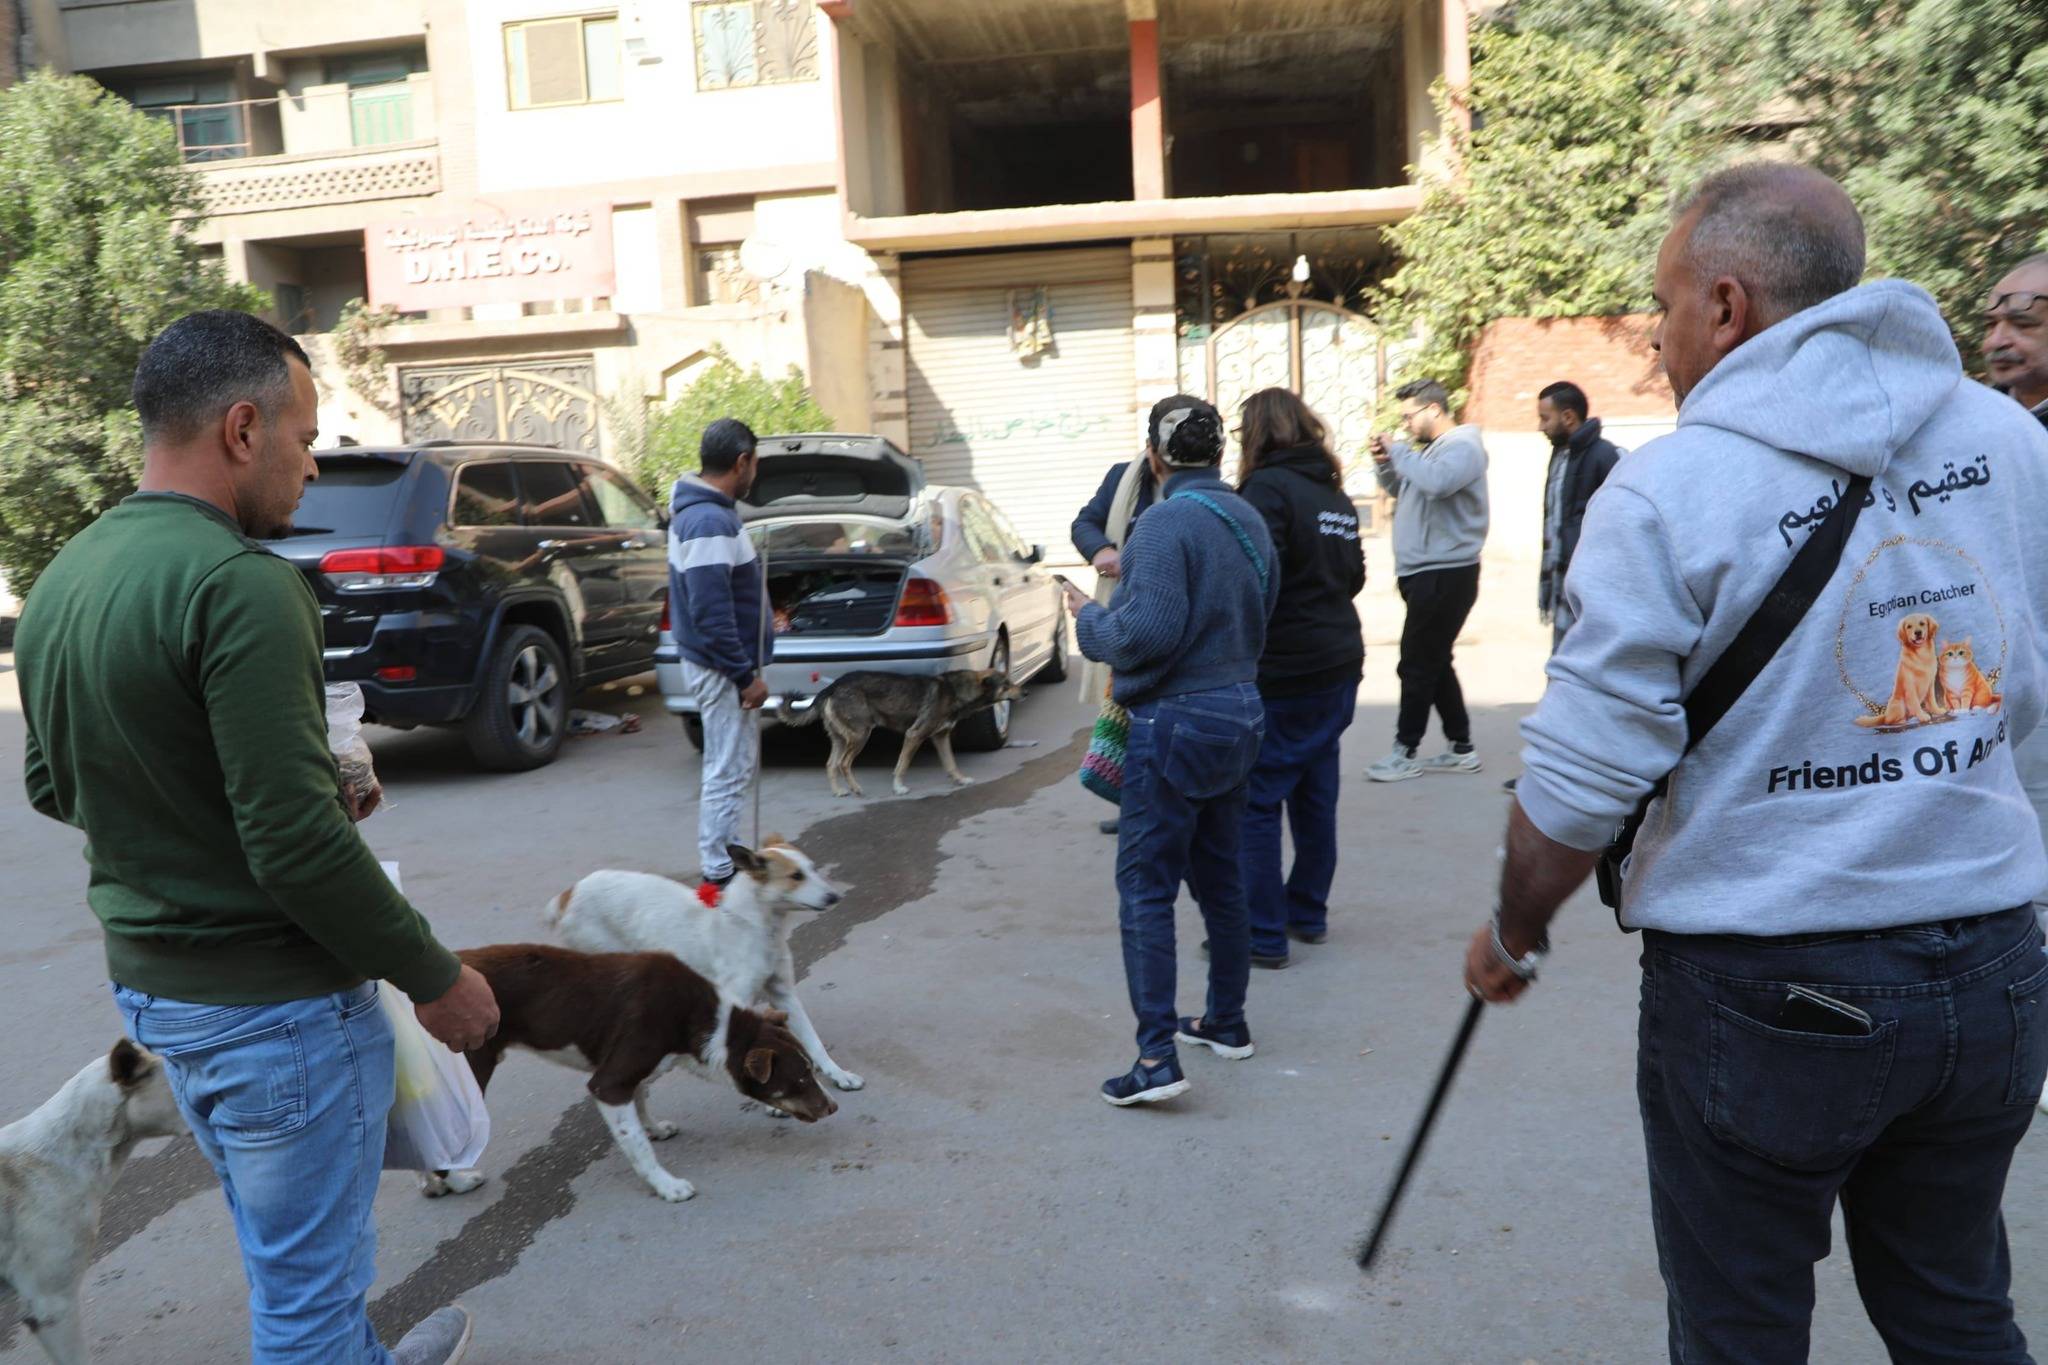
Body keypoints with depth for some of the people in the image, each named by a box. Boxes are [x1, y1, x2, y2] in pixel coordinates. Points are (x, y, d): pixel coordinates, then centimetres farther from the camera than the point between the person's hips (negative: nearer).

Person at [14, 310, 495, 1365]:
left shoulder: (61, 581, 4)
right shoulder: (239, 584, -24)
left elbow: (51, 785, 15)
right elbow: (296, 843, -26)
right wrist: (435, 978, -14)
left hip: (147, 982, 9)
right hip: (270, 1000, -9)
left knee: (283, 1249, 27)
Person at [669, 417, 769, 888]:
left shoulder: (696, 509, 10)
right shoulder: (711, 521, -23)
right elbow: (710, 613, -26)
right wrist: (746, 674, -22)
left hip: (720, 664, 11)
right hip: (721, 668, -11)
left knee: (736, 762, 20)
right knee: (729, 769, -3)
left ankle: (726, 849, 31)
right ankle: (719, 869, 6)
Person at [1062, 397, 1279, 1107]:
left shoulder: (1167, 523, -17)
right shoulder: (1248, 520, 9)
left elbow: (1148, 631, -24)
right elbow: (1260, 614, 14)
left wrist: (1090, 617, -6)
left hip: (1176, 722, -8)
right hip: (1239, 712, 9)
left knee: (1146, 887, -3)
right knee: (1219, 876, 19)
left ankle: (1157, 1058, -5)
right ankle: (1227, 1022, 32)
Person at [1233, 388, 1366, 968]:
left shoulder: (1267, 488, -14)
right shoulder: (1335, 494, 13)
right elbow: (1355, 575, 18)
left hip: (1282, 672, -9)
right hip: (1337, 664, 9)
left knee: (1257, 801, -1)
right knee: (1315, 793, 16)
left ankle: (1263, 934, 3)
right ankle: (1308, 914, 27)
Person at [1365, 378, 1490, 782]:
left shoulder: (1462, 447, -13)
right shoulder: (1432, 449, 16)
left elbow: (1437, 482, -33)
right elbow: (1401, 489, 25)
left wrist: (1399, 451, -19)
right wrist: (1385, 463, 5)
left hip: (1445, 575, -10)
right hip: (1427, 573, 10)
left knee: (1418, 665, -4)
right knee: (1433, 663, 14)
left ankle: (1405, 752, 3)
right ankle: (1461, 748, 21)